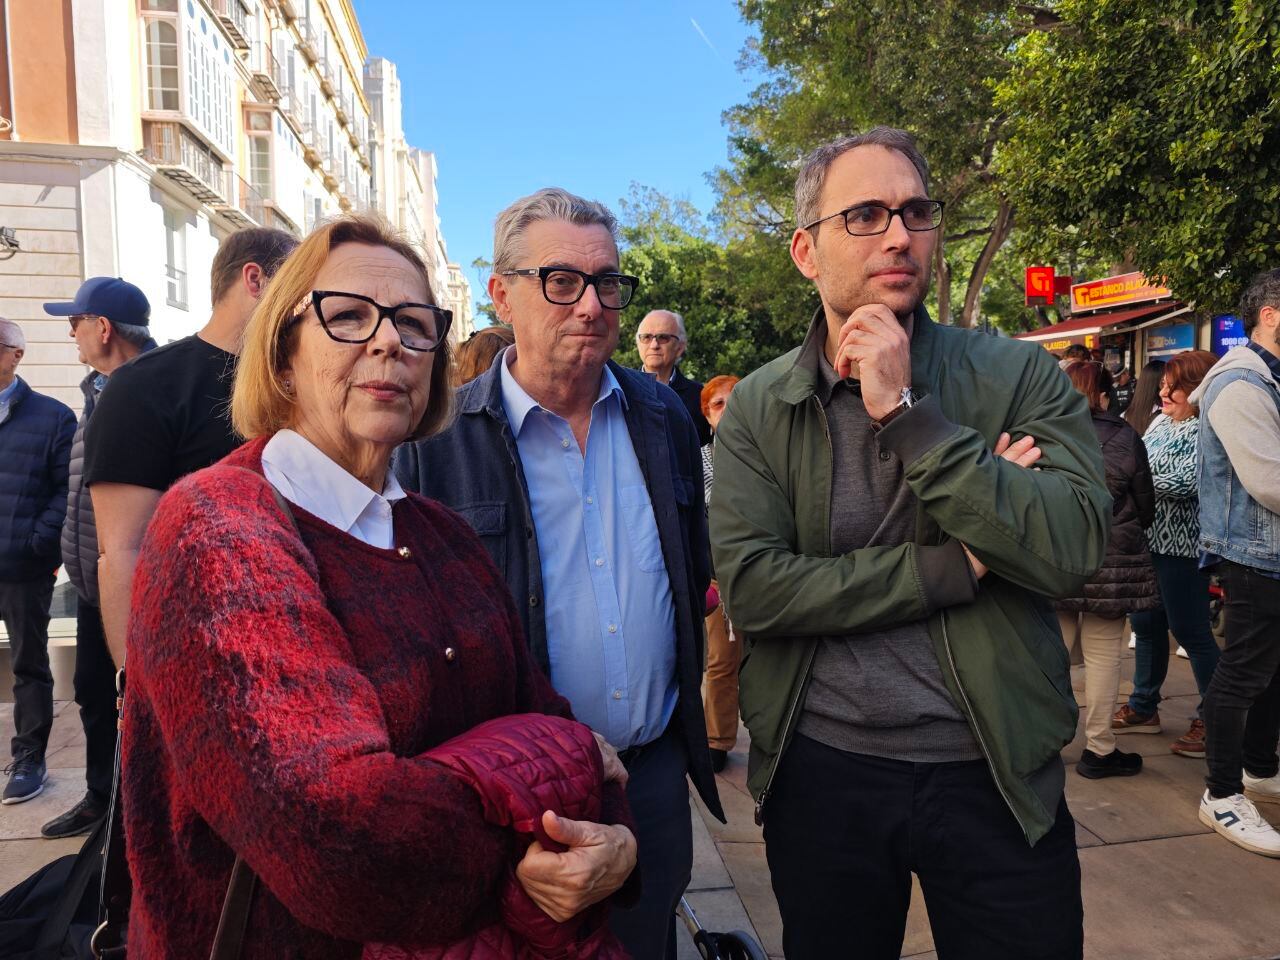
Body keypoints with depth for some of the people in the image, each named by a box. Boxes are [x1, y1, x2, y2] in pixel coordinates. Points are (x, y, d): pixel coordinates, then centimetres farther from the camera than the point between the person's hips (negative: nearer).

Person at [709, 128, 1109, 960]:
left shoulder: (1020, 376, -4)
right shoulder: (757, 408, -4)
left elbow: (1074, 549, -18)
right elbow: (751, 590, -15)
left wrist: (906, 413, -22)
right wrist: (959, 565, -17)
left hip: (998, 773, 0)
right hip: (821, 772, 1)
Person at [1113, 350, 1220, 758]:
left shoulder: (1206, 431, -14)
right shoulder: (1160, 420, 11)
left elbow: (1185, 484, -24)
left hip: (1180, 545, -8)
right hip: (1147, 540, 8)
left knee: (1190, 631, 1)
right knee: (1146, 623, 15)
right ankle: (1143, 708, 28)